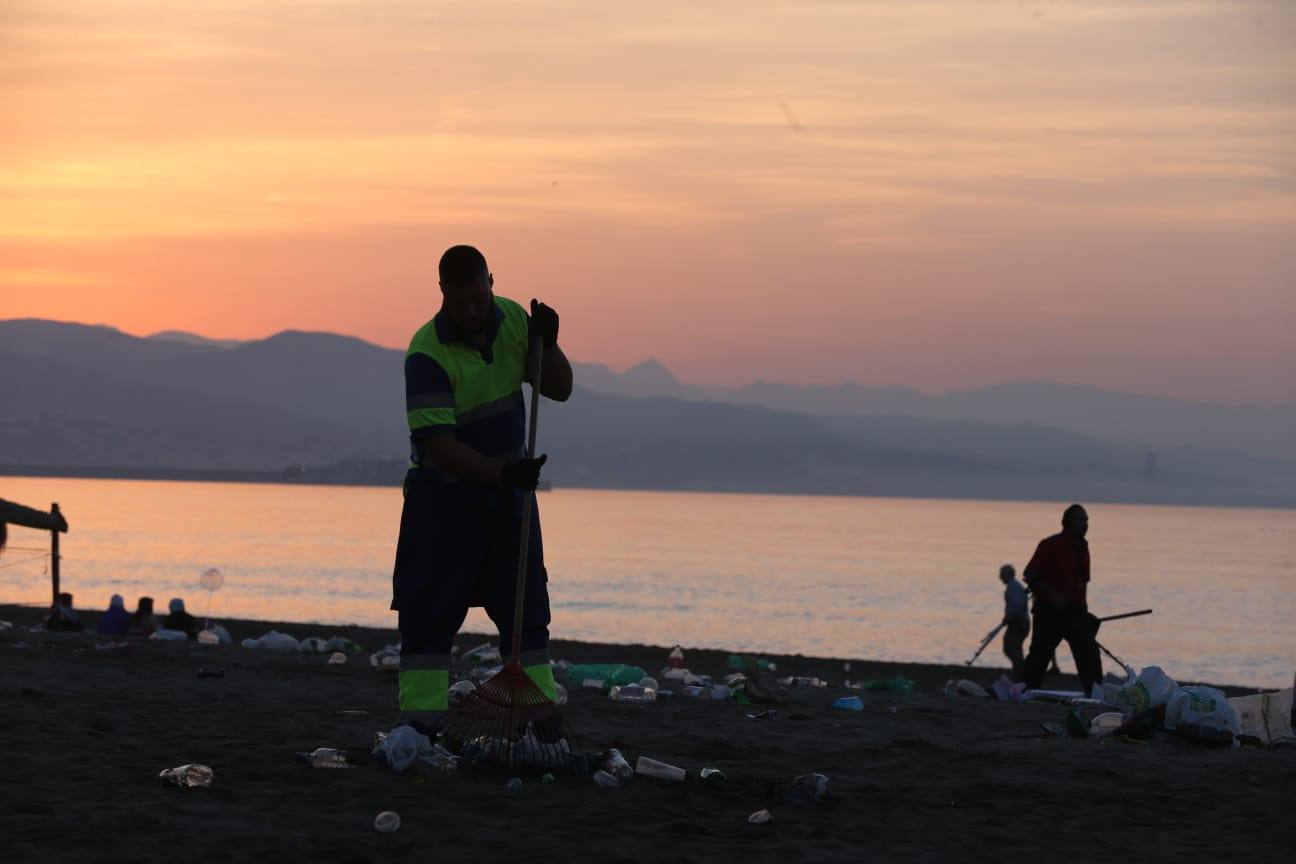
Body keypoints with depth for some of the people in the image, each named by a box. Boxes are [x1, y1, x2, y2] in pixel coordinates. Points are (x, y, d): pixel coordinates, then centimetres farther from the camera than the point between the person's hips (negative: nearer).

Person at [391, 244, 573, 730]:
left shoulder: (512, 320, -4)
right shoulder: (427, 354, -23)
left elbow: (560, 390, 3)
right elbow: (440, 445, -27)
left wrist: (547, 344, -15)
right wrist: (502, 472, -38)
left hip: (508, 488, 6)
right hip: (444, 493, -5)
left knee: (526, 607, 8)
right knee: (430, 614, -8)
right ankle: (421, 722, -6)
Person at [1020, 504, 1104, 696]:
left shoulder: (1082, 548, 13)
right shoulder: (1050, 545, -6)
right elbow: (1030, 576, -9)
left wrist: (1083, 608, 16)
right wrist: (1052, 595, -18)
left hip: (1075, 612, 6)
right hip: (1050, 612, -6)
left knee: (1089, 655, -5)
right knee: (1039, 655, 0)